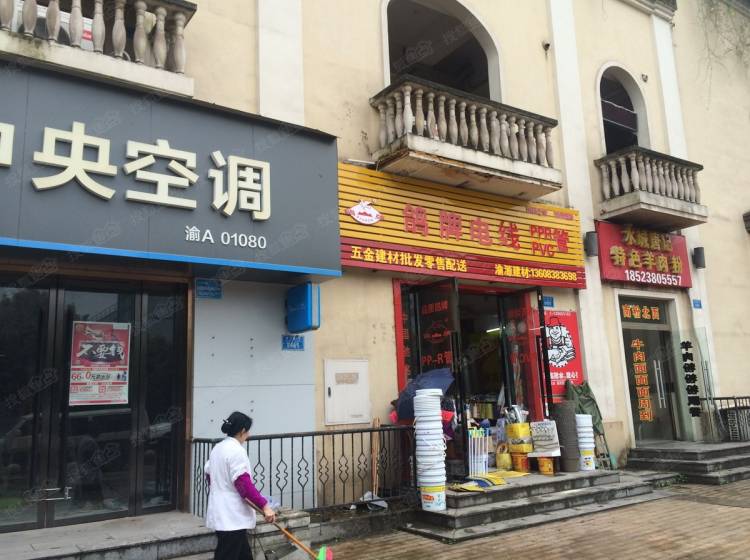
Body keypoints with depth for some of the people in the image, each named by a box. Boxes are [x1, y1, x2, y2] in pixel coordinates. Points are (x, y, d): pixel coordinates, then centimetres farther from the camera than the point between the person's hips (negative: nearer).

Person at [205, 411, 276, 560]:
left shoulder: (217, 448, 12)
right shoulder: (236, 450, -18)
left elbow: (209, 476, 22)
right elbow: (244, 483, -23)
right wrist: (264, 506, -23)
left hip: (220, 514, 10)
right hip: (231, 517, -10)